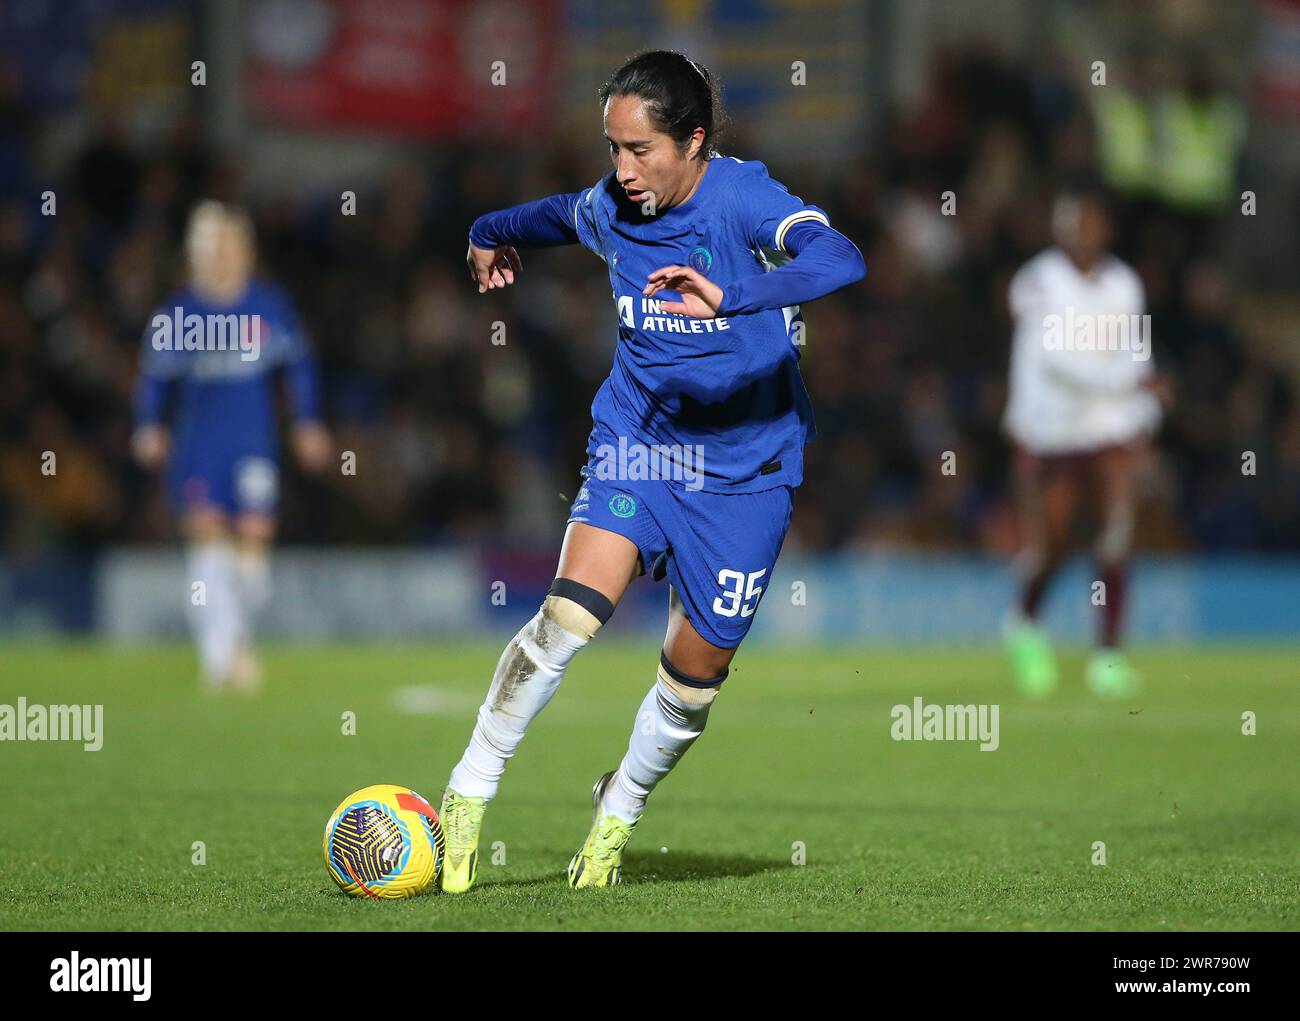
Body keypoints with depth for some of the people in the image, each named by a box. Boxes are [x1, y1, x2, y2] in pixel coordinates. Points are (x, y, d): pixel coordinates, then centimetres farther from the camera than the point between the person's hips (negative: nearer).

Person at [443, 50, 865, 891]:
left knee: (697, 671, 5)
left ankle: (618, 814, 31)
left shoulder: (744, 199, -18)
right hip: (636, 441, 2)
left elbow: (841, 260, -38)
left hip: (745, 467, -2)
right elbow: (558, 215, 24)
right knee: (572, 613, -20)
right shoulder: (608, 209, -2)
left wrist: (731, 299, -52)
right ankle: (469, 796, -10)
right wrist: (492, 235, 45)